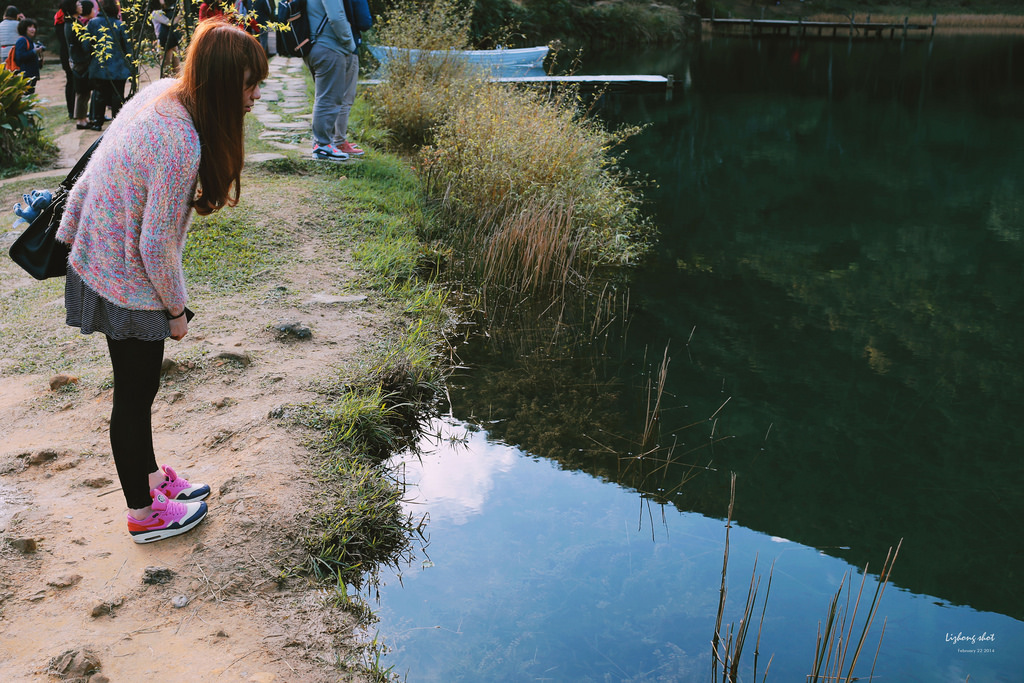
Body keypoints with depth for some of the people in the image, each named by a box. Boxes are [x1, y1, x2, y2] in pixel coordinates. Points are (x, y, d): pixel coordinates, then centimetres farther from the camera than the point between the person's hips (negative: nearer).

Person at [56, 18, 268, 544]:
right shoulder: (181, 144, -32)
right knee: (135, 393, 8)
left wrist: (70, 236, 17)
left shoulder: (160, 92, -4)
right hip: (128, 287, -9)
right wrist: (176, 309, -10)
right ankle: (143, 515, 28)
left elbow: (90, 174, 6)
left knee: (138, 385, 23)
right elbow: (157, 245, -26)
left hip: (97, 262, 9)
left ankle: (149, 475, 44)